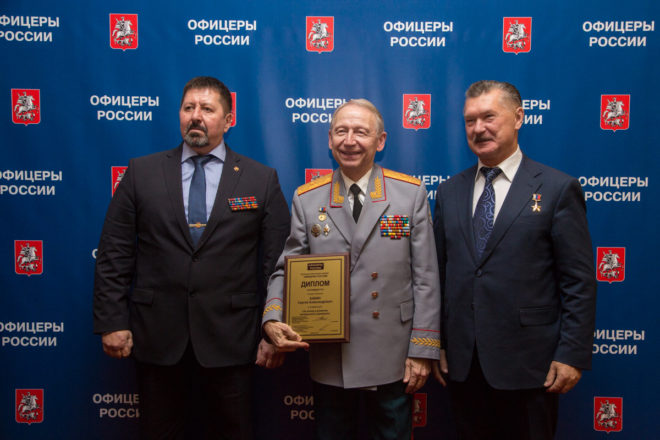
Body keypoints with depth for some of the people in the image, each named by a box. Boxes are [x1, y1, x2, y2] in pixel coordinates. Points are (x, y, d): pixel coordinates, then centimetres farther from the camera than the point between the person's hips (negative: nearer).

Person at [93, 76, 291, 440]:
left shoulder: (261, 180, 1)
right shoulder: (141, 173, 4)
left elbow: (279, 263, -1)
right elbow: (114, 255, 4)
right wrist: (112, 322, -2)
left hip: (230, 338, -1)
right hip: (156, 338, 1)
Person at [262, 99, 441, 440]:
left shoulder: (411, 193, -2)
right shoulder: (306, 199, 2)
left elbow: (425, 277, -3)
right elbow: (286, 270, 4)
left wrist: (423, 350, -5)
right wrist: (272, 320, -14)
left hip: (392, 360, -1)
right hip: (329, 362, 1)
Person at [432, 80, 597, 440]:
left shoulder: (558, 189, -5)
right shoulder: (449, 191, 7)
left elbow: (579, 281, -6)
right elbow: (438, 274, 9)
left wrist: (573, 354, -9)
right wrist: (435, 344, 8)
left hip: (527, 362, -3)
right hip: (461, 362, 4)